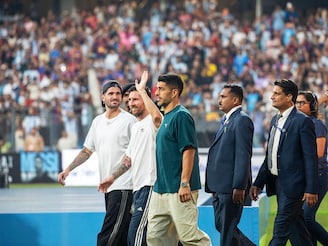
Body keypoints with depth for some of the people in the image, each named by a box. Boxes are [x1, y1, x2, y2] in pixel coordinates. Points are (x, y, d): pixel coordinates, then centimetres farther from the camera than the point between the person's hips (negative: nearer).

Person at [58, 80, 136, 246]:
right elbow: (87, 151, 23)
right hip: (107, 187, 7)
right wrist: (69, 169, 13)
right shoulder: (97, 121, 16)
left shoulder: (129, 120, -4)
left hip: (123, 186, -7)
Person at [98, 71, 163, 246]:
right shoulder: (135, 127, 22)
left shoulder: (152, 122, -7)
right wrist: (113, 177, 28)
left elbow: (157, 117, -34)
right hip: (138, 187, 10)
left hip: (149, 185, -10)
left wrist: (142, 90, -25)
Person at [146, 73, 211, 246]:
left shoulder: (181, 116, -11)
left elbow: (189, 150, -18)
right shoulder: (166, 117, 17)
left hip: (178, 191, -10)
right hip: (160, 189, 10)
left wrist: (185, 183, -23)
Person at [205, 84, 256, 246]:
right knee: (221, 225, 14)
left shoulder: (242, 120, -12)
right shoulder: (226, 120, 18)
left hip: (232, 186, -10)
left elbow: (244, 156, -18)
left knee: (228, 228, -5)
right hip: (220, 187, 10)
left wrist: (239, 187, -23)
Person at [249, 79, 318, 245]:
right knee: (296, 227, 12)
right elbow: (269, 156, 20)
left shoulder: (302, 121, -11)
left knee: (281, 229, -8)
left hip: (293, 184, -8)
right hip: (278, 183, 8)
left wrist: (311, 189, -17)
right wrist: (258, 183, 17)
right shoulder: (275, 120, 15)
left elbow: (311, 158, -13)